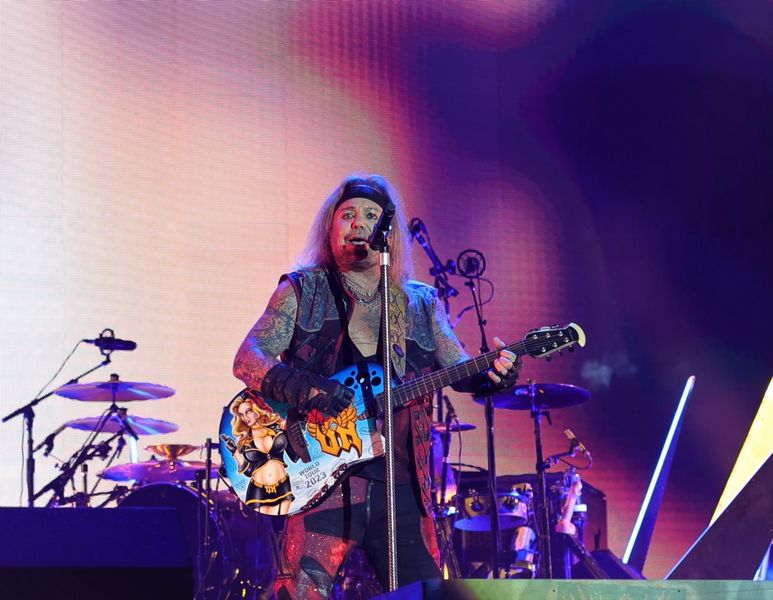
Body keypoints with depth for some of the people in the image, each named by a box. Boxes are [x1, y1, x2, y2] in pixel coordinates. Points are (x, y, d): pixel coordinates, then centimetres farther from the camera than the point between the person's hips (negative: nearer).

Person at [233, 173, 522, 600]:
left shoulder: (422, 303, 18)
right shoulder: (303, 290, 9)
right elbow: (247, 359, -2)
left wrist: (492, 373, -16)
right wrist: (301, 386, -22)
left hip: (402, 484, 4)